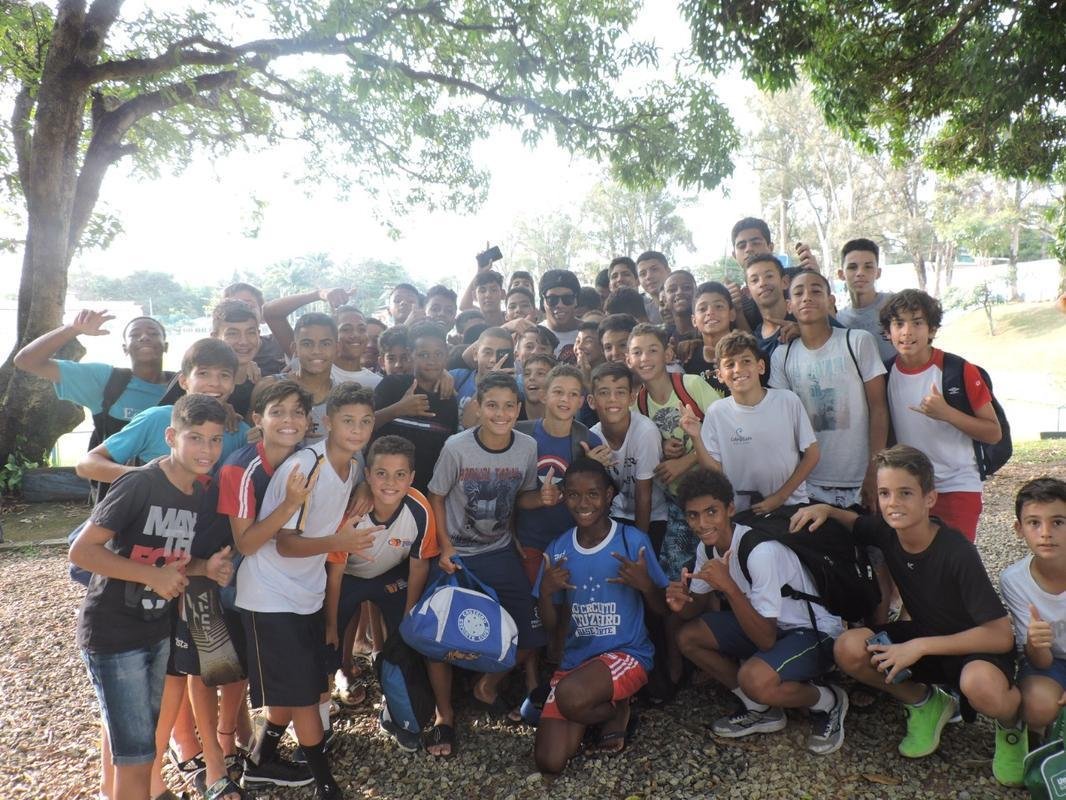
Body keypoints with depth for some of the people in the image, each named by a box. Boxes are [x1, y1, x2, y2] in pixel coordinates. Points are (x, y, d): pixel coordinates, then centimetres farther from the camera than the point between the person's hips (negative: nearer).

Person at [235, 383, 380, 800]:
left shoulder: (355, 465, -1)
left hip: (308, 593, 7)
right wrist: (337, 541, -38)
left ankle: (264, 759, 39)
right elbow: (285, 545, -24)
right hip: (271, 595, -7)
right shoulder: (304, 467, -25)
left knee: (300, 691, 16)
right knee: (301, 693, -1)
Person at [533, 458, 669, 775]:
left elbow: (663, 609, -1)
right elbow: (551, 626, 7)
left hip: (627, 653, -4)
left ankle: (617, 710, 1)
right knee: (549, 762, -10)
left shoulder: (633, 540, -8)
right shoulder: (558, 549, 2)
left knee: (569, 697, -34)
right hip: (574, 659, 4)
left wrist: (645, 584, -22)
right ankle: (599, 705, 18)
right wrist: (546, 592, -14)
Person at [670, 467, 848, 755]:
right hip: (769, 623, 8)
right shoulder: (708, 546, -8)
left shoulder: (760, 550, -32)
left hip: (815, 632, -8)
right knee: (688, 638, -4)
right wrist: (682, 604, -20)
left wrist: (729, 587, -40)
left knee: (754, 678, -34)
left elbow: (765, 640, -31)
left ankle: (827, 701, -1)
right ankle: (760, 710, 10)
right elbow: (699, 606, 4)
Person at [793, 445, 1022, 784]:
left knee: (980, 684, -40)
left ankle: (1011, 722, -1)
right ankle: (925, 703, 6)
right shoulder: (886, 532, -12)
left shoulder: (957, 553, -28)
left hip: (976, 646, -4)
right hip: (922, 636, 5)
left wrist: (920, 646, -29)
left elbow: (1001, 636, -27)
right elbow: (857, 523, 14)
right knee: (848, 649, -23)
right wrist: (826, 509, -9)